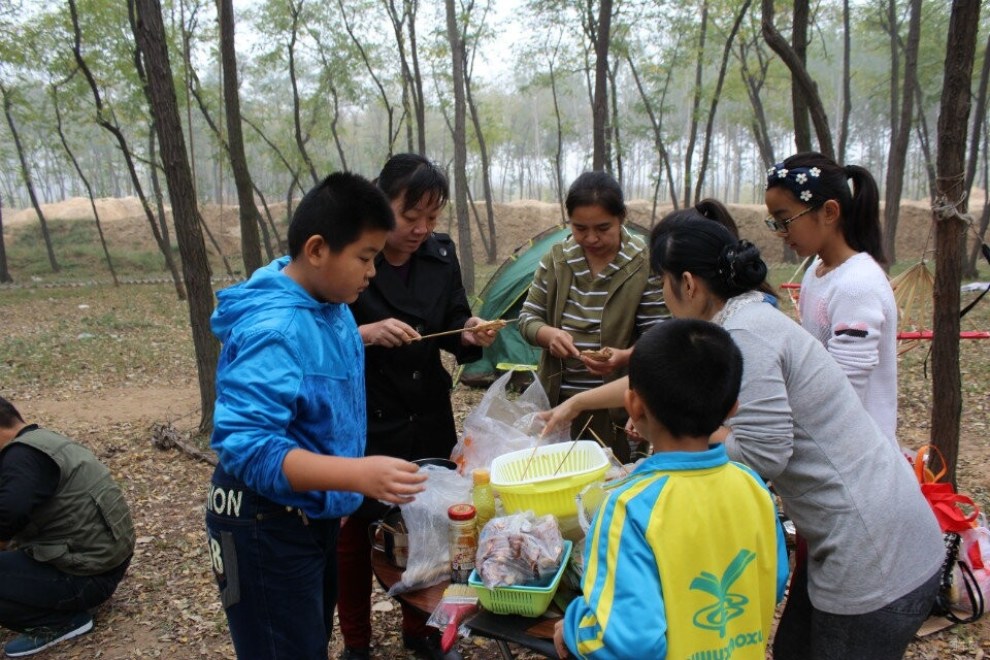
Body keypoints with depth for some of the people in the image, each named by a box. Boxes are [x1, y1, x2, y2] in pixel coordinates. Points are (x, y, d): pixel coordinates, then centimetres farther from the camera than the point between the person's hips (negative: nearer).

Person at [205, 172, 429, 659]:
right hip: (266, 528, -9)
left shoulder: (332, 306, -1)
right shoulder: (272, 331, -29)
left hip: (316, 516, 9)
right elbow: (246, 444, -35)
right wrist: (359, 475, -43)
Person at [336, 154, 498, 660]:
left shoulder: (440, 254, -1)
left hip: (429, 419, 5)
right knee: (355, 533, 12)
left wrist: (471, 335, -15)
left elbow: (452, 329, 6)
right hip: (361, 423, -4)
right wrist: (367, 333, -29)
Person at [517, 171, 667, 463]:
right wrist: (549, 334, -15)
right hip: (558, 400, 3)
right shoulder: (556, 259, 2)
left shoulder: (644, 264, -9)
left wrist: (625, 357, -27)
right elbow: (528, 317, 7)